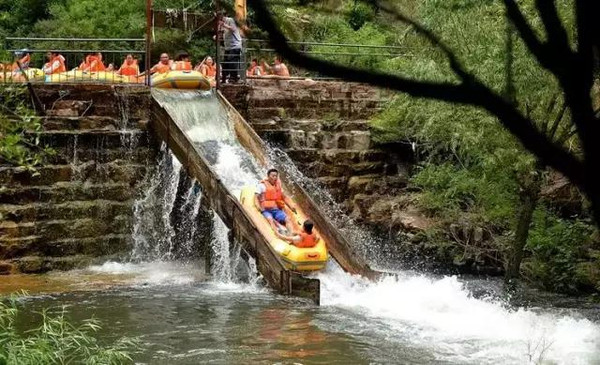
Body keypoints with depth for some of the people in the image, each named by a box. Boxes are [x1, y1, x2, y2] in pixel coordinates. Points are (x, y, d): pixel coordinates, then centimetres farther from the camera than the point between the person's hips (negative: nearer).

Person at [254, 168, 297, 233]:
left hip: (277, 210, 5)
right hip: (266, 210, -5)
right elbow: (256, 197, -1)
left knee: (287, 219, -21)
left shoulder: (278, 186, 20)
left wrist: (291, 206, 11)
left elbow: (284, 197, 26)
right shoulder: (262, 185, 4)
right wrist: (258, 207, -20)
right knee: (271, 220, -34)